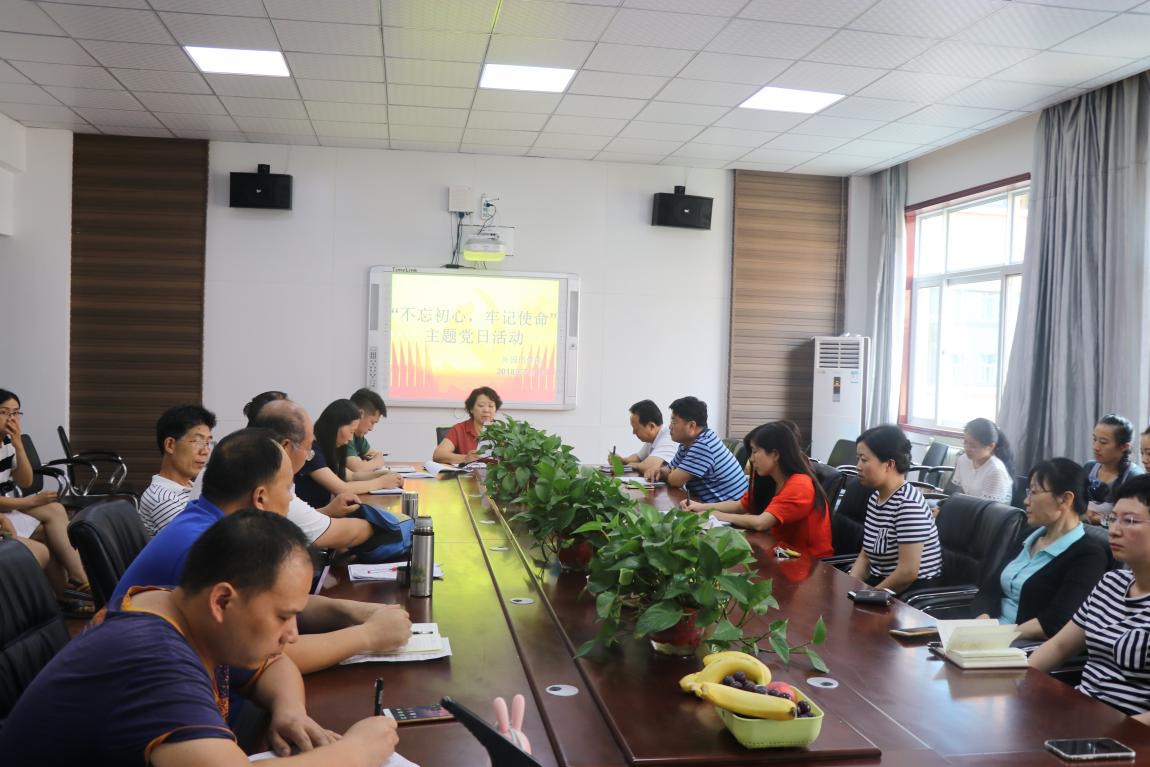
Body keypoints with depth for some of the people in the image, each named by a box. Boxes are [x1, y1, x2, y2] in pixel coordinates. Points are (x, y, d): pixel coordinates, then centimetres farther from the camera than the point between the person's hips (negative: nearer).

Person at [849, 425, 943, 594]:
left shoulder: (909, 504, -20)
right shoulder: (875, 498, 9)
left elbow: (908, 572, -23)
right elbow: (866, 555, 12)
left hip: (916, 593, -7)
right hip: (882, 584, 8)